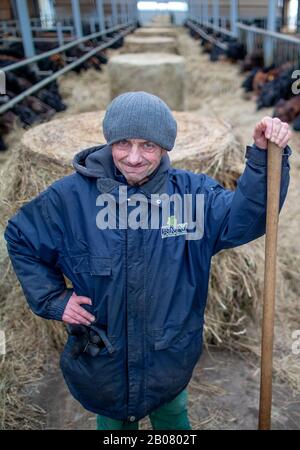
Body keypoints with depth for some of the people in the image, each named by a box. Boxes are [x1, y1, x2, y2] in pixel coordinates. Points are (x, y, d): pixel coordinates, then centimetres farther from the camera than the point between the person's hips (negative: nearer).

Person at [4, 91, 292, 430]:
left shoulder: (191, 191, -13)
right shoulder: (70, 196, -17)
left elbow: (245, 217, -22)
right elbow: (20, 238, -3)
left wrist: (265, 156, -36)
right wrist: (51, 299, -9)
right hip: (100, 361, 0)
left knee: (172, 417, 31)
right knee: (112, 422, 30)